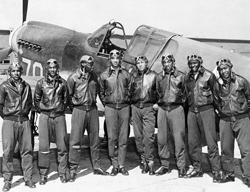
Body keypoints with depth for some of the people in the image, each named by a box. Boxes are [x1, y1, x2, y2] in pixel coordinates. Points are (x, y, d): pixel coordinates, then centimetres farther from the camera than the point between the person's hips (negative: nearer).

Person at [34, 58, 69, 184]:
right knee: (43, 146, 0)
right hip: (45, 116, 0)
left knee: (62, 146, 2)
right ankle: (43, 175, 10)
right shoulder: (41, 83, 2)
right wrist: (41, 111, 9)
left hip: (59, 116, 1)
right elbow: (36, 100, 12)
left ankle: (62, 173, 14)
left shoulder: (62, 82, 3)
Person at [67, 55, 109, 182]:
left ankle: (96, 167, 21)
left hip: (93, 109, 5)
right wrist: (74, 106, 3)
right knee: (75, 141, -3)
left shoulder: (94, 76, 7)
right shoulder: (73, 78, -8)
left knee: (95, 140, 10)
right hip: (79, 110, -5)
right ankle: (73, 170, 6)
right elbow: (68, 95, -1)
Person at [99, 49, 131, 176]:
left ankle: (122, 165, 8)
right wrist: (106, 103, 8)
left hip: (124, 107, 1)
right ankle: (114, 165, 7)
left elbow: (130, 90, 14)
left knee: (123, 137, 1)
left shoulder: (126, 74, 8)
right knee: (112, 137, -2)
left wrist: (126, 101, 7)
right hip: (110, 108, -1)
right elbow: (101, 92, 14)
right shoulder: (104, 75, 6)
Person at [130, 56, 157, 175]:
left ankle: (150, 162, -4)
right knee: (138, 136, 3)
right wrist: (131, 104, 10)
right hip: (135, 107, 3)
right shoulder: (133, 76, 13)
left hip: (149, 107, -3)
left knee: (148, 136, -10)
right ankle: (143, 160, 13)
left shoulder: (153, 75, 5)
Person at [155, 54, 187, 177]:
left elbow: (185, 92, 7)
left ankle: (181, 167, 4)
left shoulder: (180, 76, 2)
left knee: (179, 138, -6)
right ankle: (165, 165, 18)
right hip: (162, 109, 4)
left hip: (176, 108, -4)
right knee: (162, 139, 6)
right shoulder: (159, 77, 13)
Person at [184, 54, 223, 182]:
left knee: (211, 141, -6)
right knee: (193, 142, 7)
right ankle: (197, 168, 19)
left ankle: (216, 171, 1)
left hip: (206, 110, -5)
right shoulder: (187, 78, 12)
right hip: (191, 111, 5)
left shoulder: (209, 75, -3)